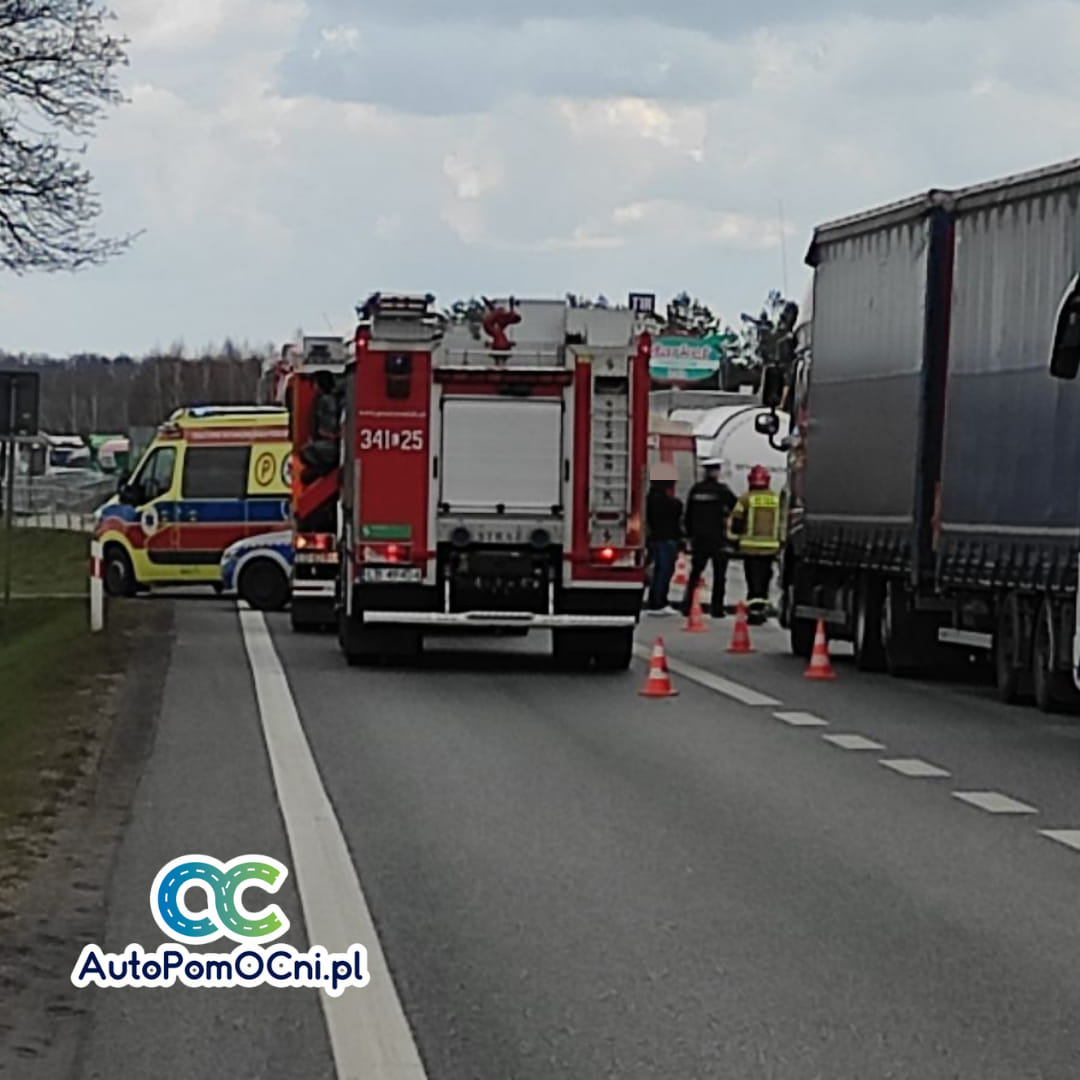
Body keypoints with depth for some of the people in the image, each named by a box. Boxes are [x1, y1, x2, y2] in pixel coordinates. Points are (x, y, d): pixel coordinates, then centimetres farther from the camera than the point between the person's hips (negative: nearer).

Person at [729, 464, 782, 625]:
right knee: (764, 580, 17)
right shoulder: (777, 499, 5)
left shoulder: (746, 498, -5)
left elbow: (736, 521, -3)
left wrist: (734, 539, 11)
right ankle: (763, 609, 22)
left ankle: (755, 612, -9)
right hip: (770, 547, 3)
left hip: (750, 546, -3)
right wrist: (780, 542, 23)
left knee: (754, 581, -2)